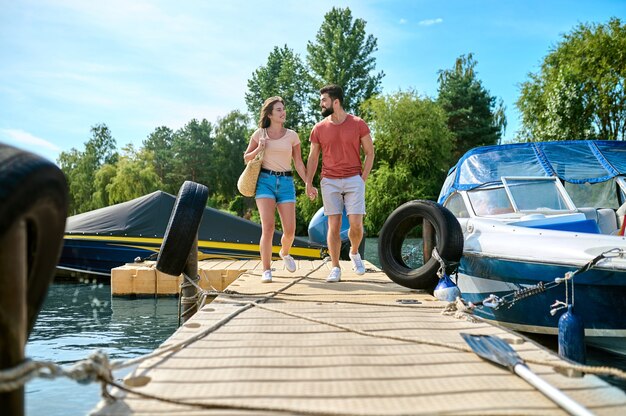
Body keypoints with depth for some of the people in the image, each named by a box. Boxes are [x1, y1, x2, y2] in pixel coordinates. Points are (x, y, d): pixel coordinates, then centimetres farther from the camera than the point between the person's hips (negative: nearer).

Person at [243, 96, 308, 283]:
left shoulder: (292, 135, 7)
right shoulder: (259, 134, 5)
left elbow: (299, 163, 10)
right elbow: (246, 158, 14)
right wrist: (259, 149, -5)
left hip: (286, 182, 2)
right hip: (265, 180, -1)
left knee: (290, 230, -3)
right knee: (268, 226, -14)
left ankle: (285, 253, 32)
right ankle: (266, 270, -5)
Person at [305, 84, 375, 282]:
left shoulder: (358, 124, 0)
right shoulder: (319, 128, 5)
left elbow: (369, 152, 6)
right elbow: (313, 158, 9)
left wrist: (363, 178, -2)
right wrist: (308, 183, 1)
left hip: (354, 180, -1)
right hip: (329, 182, 1)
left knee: (356, 224, -7)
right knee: (333, 226, -1)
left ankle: (354, 253, 24)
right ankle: (335, 268, 8)